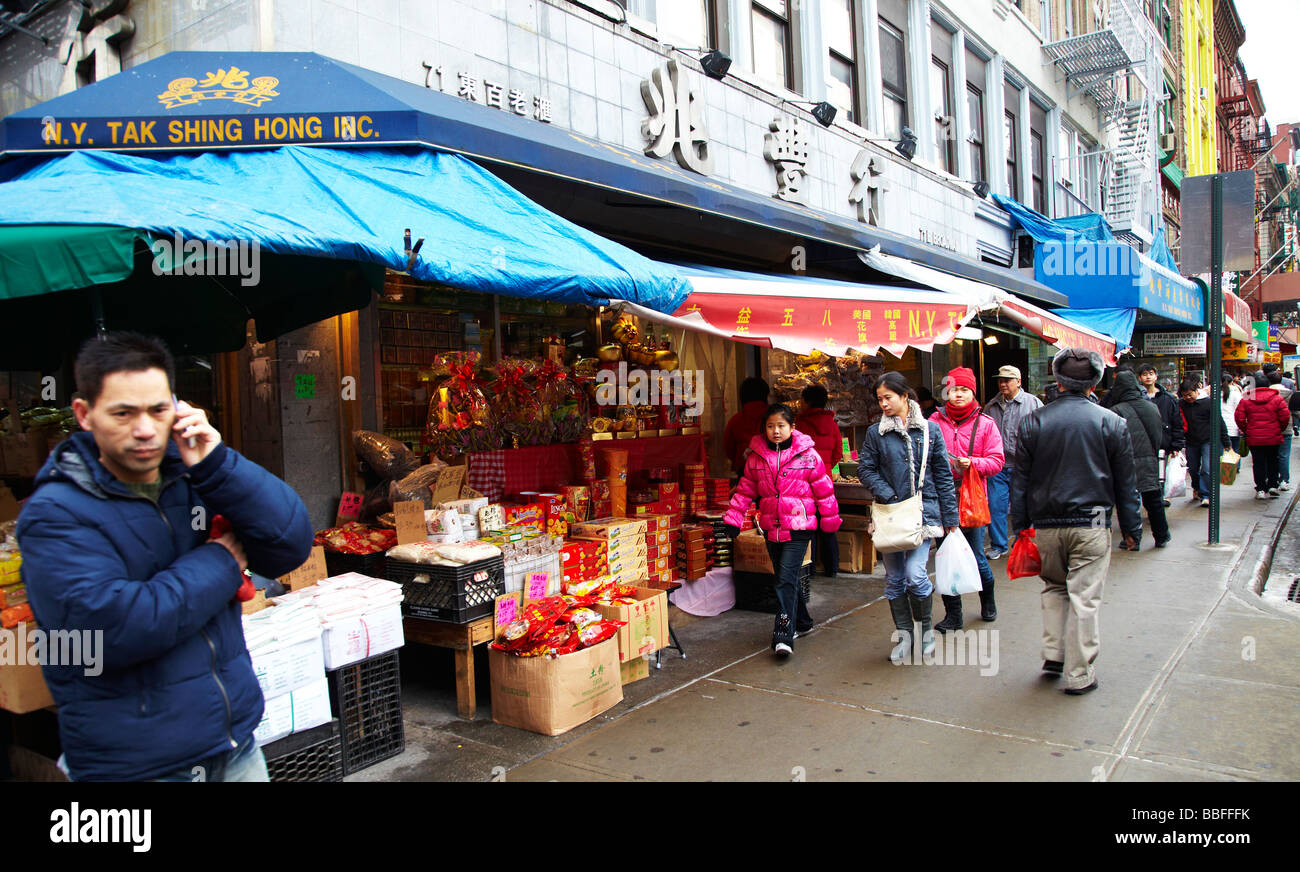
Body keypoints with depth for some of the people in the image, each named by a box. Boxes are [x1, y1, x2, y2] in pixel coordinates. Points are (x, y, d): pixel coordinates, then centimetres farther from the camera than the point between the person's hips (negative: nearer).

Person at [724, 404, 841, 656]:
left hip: (799, 526, -5)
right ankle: (802, 622, 34)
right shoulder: (756, 456, 5)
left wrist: (830, 521, 8)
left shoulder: (807, 455, -5)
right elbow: (745, 489, 13)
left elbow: (824, 490, 3)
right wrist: (733, 518, 8)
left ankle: (784, 635, -14)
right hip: (771, 527, 5)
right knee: (785, 578, 15)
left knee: (787, 578, -14)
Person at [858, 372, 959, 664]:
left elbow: (943, 475, 6)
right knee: (894, 578, 6)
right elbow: (865, 469, 2)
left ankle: (925, 628, 13)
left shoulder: (930, 430, 3)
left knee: (915, 574, -12)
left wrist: (950, 517, 5)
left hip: (923, 512, -2)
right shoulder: (875, 433, 4)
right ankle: (904, 635, 22)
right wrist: (890, 497, -11)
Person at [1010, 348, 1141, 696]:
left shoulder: (1032, 422, -2)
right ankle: (1079, 675, 10)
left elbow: (1020, 480, 3)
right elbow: (1125, 482, 3)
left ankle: (1053, 654, 17)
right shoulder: (1112, 423, -4)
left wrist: (1021, 522, 12)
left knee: (1054, 588, 21)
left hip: (1046, 524, 2)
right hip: (1091, 526, -2)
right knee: (1084, 598, 3)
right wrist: (1131, 527, 12)